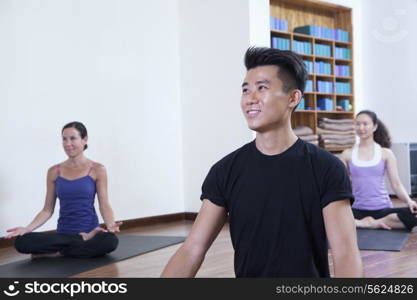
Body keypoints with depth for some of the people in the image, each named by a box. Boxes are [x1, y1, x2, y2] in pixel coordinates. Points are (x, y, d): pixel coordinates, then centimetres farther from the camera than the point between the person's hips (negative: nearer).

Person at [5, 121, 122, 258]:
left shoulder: (97, 169, 0)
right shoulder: (54, 171, 7)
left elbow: (104, 204, -4)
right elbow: (48, 209, 7)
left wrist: (111, 225, -25)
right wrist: (27, 228, -10)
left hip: (89, 231, -1)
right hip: (63, 233, 1)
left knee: (110, 241, -38)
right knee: (21, 241, -25)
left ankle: (55, 252, -15)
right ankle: (84, 241, -13)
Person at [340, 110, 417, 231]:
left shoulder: (386, 153, 6)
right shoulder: (347, 154, 8)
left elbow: (396, 183, 2)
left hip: (382, 209, 1)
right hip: (358, 210, -1)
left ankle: (372, 224, -16)